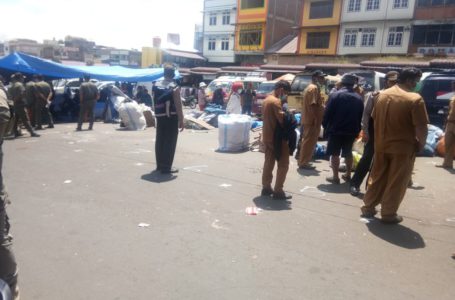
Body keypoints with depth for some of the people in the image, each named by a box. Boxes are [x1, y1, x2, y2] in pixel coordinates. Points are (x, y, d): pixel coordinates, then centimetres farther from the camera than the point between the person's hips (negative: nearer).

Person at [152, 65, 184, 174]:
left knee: (159, 140, 13)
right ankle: (166, 167, -2)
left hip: (160, 116, 6)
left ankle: (160, 165, 23)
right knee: (170, 142, -2)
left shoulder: (156, 86, 8)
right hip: (171, 117, -6)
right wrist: (181, 120, -12)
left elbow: (155, 103, 12)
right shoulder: (174, 87, -10)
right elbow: (178, 105, -14)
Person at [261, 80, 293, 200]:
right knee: (283, 164, -1)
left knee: (268, 162, 15)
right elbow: (282, 120, -23)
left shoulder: (267, 99, 12)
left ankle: (266, 187, 22)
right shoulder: (276, 101, -18)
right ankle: (278, 191, 2)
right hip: (277, 137, -9)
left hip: (267, 136, 9)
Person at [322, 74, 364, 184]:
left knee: (335, 154, 3)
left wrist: (325, 126, 2)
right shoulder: (358, 98, 4)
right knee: (348, 153, 18)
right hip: (351, 131, 5)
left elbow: (327, 113, -11)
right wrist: (357, 130, 13)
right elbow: (361, 116, 6)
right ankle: (348, 175, 26)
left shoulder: (335, 95, -10)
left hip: (336, 130, -5)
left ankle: (335, 177, 3)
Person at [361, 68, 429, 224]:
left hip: (381, 145, 5)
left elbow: (374, 119, 12)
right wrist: (421, 144, -1)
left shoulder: (382, 95, 4)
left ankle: (368, 207, 24)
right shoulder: (415, 99, -14)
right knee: (396, 183, 7)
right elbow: (421, 127, -16)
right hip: (403, 147, -5)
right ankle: (388, 214, 15)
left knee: (377, 178, 16)